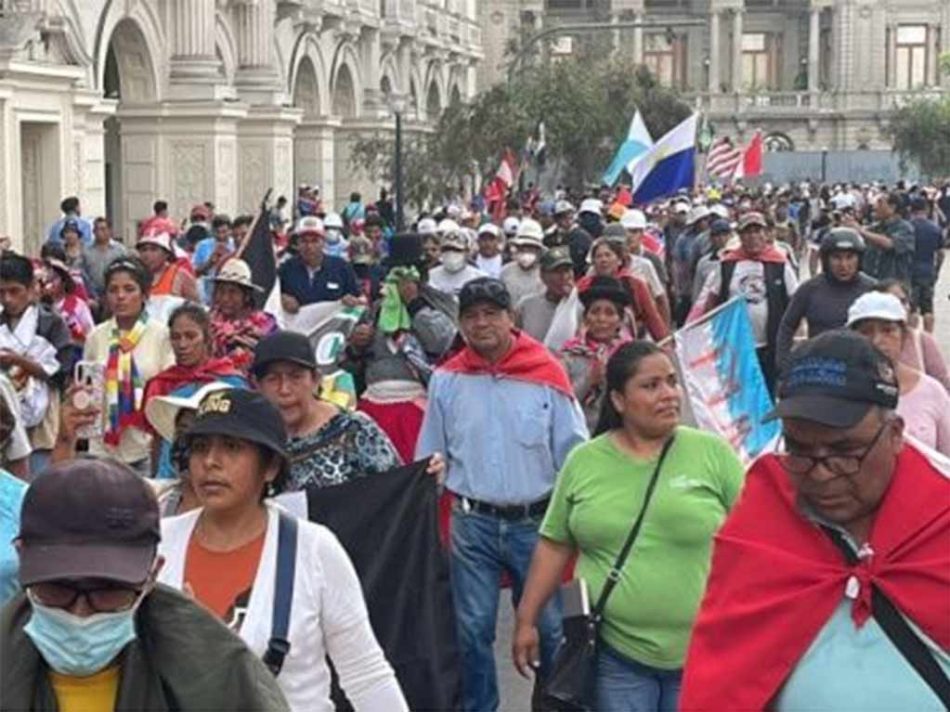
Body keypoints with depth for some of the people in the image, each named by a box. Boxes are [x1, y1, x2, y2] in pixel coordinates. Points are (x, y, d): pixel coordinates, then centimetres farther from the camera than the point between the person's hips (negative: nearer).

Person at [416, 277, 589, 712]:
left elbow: (573, 455, -1)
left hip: (535, 522, -1)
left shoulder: (546, 374, -4)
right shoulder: (447, 380, 3)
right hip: (472, 523, 1)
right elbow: (428, 460, 11)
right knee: (473, 627, 7)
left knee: (548, 626, 7)